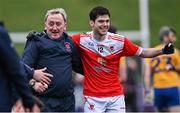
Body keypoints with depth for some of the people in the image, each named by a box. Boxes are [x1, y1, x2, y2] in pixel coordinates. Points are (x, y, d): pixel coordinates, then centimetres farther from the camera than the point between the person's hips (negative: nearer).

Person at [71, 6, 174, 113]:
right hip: (92, 97, -2)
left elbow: (142, 52, 4)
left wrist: (162, 51, -9)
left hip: (116, 96, 2)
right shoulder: (82, 40, -7)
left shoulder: (120, 41, -3)